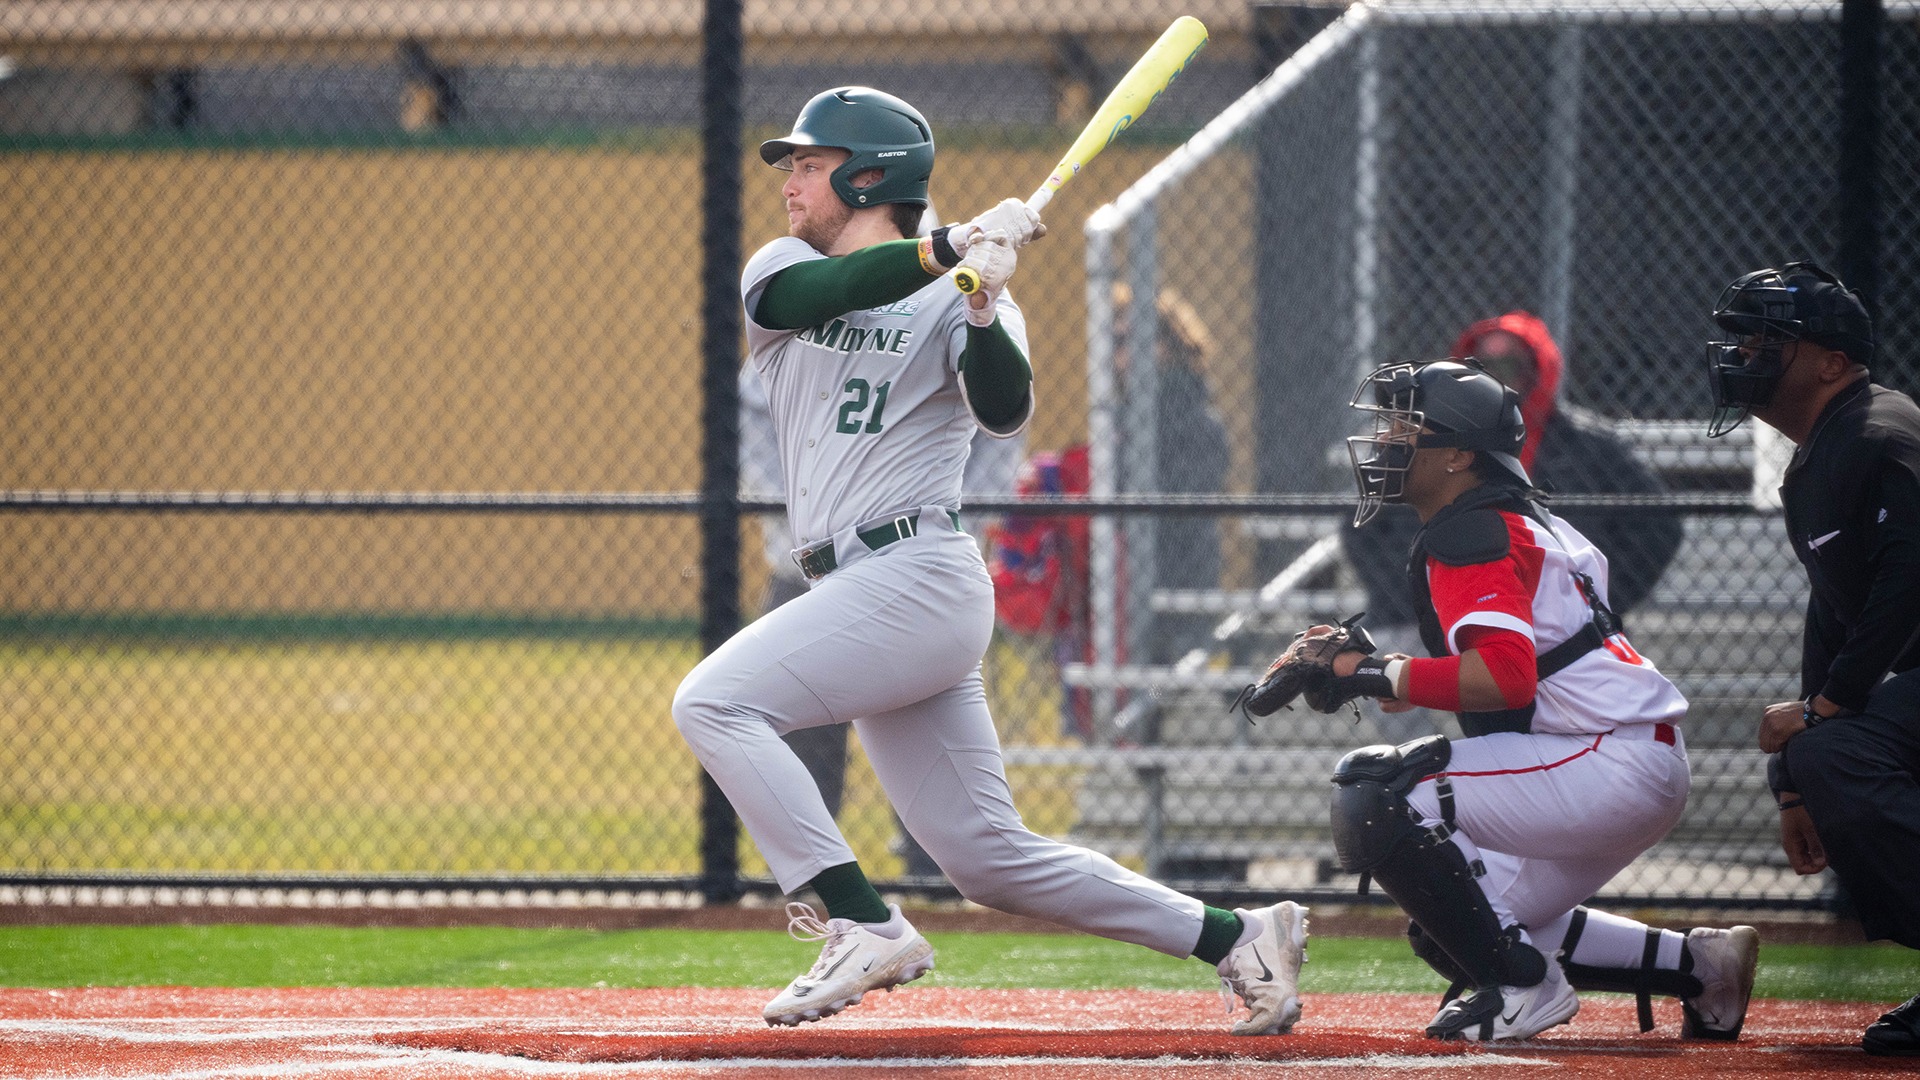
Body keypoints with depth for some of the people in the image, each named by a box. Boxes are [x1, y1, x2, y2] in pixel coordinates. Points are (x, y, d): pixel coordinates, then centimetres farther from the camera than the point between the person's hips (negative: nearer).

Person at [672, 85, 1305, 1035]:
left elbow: (1004, 411, -17)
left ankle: (864, 927, -22)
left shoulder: (954, 301, -1)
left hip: (917, 575, -7)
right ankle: (1236, 938, 11)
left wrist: (984, 310, -34)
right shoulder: (781, 274, 16)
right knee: (988, 859, 5)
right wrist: (949, 249, -20)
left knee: (713, 701, -21)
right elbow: (821, 291, -8)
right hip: (860, 595, 7)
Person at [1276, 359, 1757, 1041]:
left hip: (1613, 769, -11)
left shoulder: (1469, 536, -14)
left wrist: (1376, 675, -18)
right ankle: (1697, 965, 24)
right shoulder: (1514, 521, 19)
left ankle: (1522, 986, -12)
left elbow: (1504, 676, -28)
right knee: (1451, 932, 22)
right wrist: (1368, 665, 9)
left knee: (1373, 793, -20)